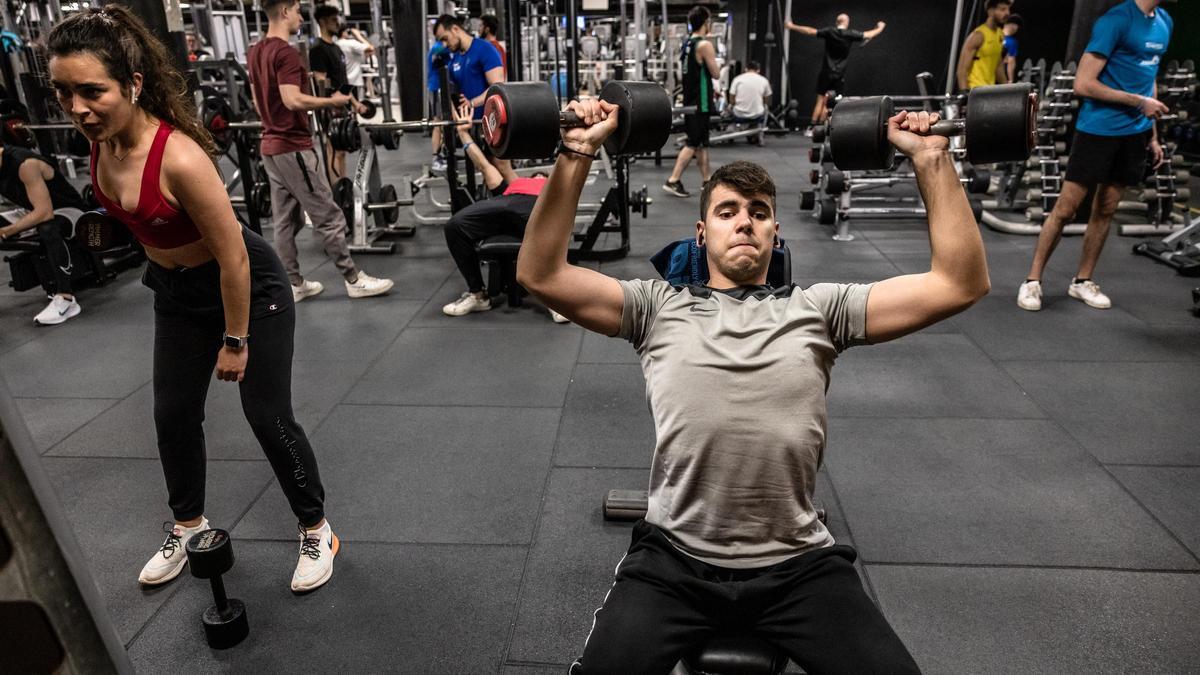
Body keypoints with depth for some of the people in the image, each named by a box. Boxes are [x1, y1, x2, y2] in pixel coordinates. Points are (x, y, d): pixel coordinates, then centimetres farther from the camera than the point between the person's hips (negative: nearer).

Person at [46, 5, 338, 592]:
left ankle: (316, 531, 21)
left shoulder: (179, 158, -33)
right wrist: (162, 270, 20)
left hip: (247, 286, -7)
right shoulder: (100, 141, -10)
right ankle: (187, 526, 39)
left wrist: (236, 341, -18)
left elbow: (233, 258, -26)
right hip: (177, 291, 8)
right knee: (173, 413, 15)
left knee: (268, 417, 0)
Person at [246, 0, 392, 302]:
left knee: (285, 220, 12)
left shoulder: (255, 52, 13)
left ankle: (293, 285, 17)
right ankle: (354, 280, 5)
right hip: (293, 147, -10)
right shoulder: (286, 52, -17)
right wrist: (333, 101, -15)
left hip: (271, 145, 10)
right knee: (329, 217, -3)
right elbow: (292, 100, -26)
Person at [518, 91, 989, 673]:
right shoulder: (660, 307, 8)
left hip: (797, 564, 1)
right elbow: (540, 274, -1)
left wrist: (932, 158, -2)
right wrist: (576, 156, -8)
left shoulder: (819, 308, 10)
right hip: (675, 559, -1)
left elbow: (962, 282, 4)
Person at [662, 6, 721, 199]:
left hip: (690, 99, 9)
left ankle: (707, 180, 20)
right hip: (700, 102, -9)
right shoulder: (705, 45, -15)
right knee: (692, 143, -7)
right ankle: (673, 181, -9)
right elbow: (716, 74, -13)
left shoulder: (687, 44, 12)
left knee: (702, 142, 14)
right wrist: (715, 61, 7)